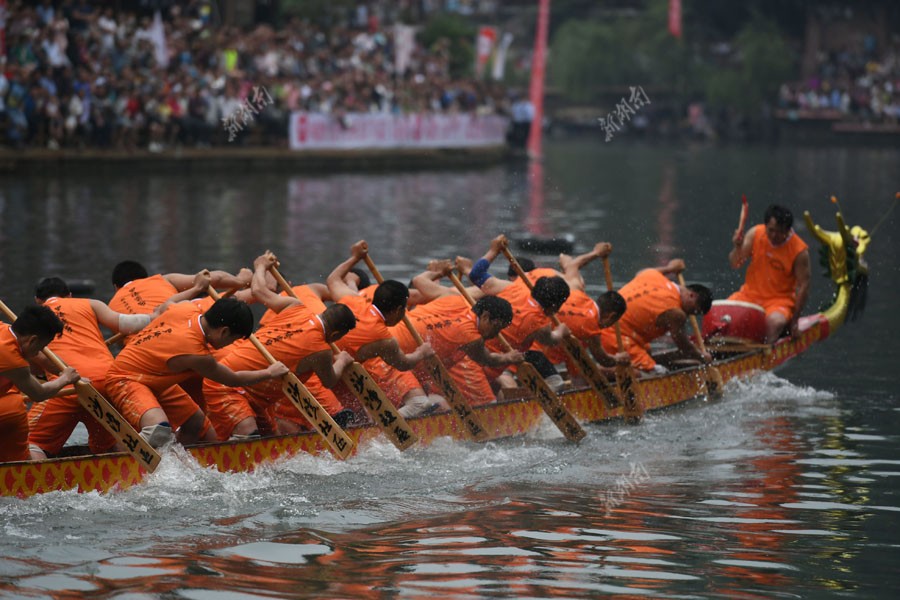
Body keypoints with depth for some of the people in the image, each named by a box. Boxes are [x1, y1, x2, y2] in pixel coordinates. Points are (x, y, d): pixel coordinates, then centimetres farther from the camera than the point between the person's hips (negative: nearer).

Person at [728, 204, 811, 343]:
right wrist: (737, 248, -23)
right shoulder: (755, 234, -5)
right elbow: (735, 264, 0)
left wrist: (794, 320, -12)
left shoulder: (799, 251, -14)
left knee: (775, 322, -37)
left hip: (780, 299, -4)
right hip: (750, 294, 4)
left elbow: (803, 287, -10)